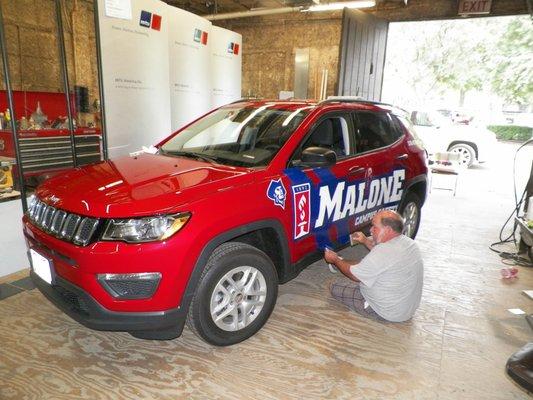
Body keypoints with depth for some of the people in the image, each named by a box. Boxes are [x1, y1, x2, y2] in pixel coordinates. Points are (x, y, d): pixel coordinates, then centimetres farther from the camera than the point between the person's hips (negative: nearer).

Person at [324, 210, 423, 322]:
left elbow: (354, 274, -18)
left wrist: (335, 260, -2)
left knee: (335, 287, -3)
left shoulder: (384, 251, -32)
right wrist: (365, 241, 13)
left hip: (390, 312, -9)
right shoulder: (408, 242, -4)